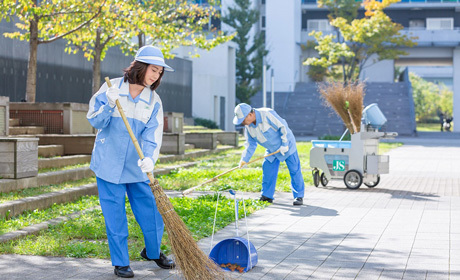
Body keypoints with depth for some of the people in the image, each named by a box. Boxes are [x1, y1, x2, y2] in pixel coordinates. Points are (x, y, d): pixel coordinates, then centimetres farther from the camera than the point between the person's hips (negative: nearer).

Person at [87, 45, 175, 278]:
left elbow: (152, 136, -9)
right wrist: (109, 105, -23)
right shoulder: (111, 88, -5)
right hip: (109, 163, -3)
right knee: (115, 215, 2)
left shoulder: (154, 101, 1)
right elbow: (95, 121, -4)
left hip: (137, 166, 3)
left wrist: (149, 158, -27)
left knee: (151, 210, 7)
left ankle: (153, 252, 31)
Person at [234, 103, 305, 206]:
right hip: (271, 150, 6)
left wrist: (284, 144, -22)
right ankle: (267, 196, 11)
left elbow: (283, 126, -24)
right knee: (267, 171, 1)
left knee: (294, 170, -5)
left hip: (286, 145, -6)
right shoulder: (248, 126, -6)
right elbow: (251, 144, 2)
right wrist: (245, 159, -6)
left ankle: (299, 196, 1)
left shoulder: (267, 114, -29)